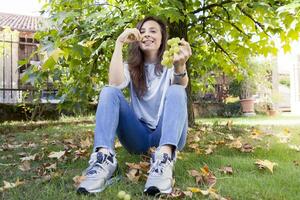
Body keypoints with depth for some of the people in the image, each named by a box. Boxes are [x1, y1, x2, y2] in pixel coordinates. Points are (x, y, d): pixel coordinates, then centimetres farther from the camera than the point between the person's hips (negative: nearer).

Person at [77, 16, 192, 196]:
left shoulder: (169, 64, 5)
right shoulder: (131, 66, 11)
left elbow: (181, 86, -22)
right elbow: (115, 84, -14)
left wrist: (180, 66, -45)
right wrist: (119, 44, -17)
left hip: (167, 135, -1)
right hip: (139, 136, 2)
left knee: (175, 91, -27)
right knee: (109, 91, -18)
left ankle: (164, 159, -48)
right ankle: (105, 159, -37)